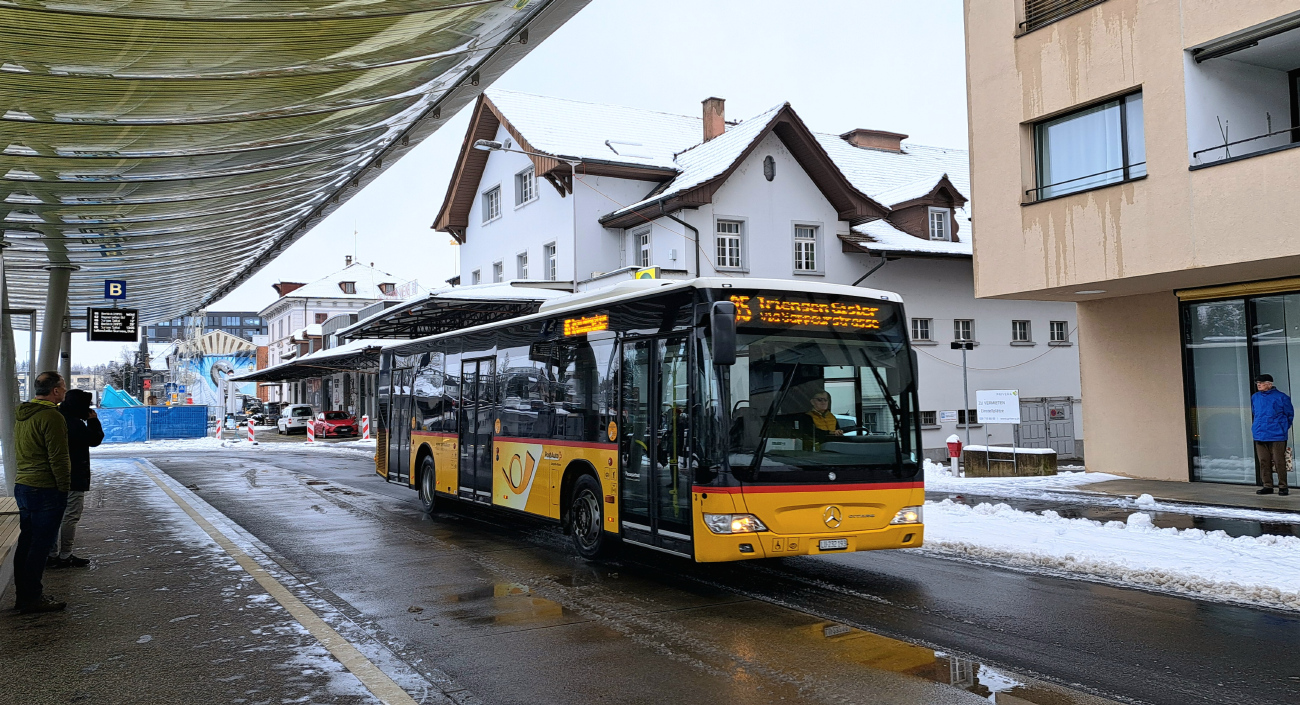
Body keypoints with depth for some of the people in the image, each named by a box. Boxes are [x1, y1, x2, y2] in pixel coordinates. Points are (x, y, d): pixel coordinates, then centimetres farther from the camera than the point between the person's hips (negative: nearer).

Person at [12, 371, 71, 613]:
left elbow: (20, 452, 20)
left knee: (26, 543, 15)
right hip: (46, 490, -10)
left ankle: (23, 594, 23)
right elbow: (58, 458, -19)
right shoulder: (52, 416, -17)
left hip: (22, 486, 10)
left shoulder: (22, 414, 14)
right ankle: (32, 598, 1)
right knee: (40, 545, -4)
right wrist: (64, 488, -12)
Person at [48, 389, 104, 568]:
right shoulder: (75, 424, -19)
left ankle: (52, 555, 19)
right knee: (71, 517, -3)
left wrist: (90, 421, 11)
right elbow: (95, 439, -8)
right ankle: (65, 556, 0)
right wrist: (93, 420, -1)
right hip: (75, 479, -10)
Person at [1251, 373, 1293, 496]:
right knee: (1264, 462, 6)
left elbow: (1290, 414, 6)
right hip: (1260, 435, 5)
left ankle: (1283, 486, 6)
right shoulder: (1255, 397, 10)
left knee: (1279, 462, -3)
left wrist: (1283, 428, 6)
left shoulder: (1281, 397, -3)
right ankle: (1267, 486, 13)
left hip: (1276, 435, -5)